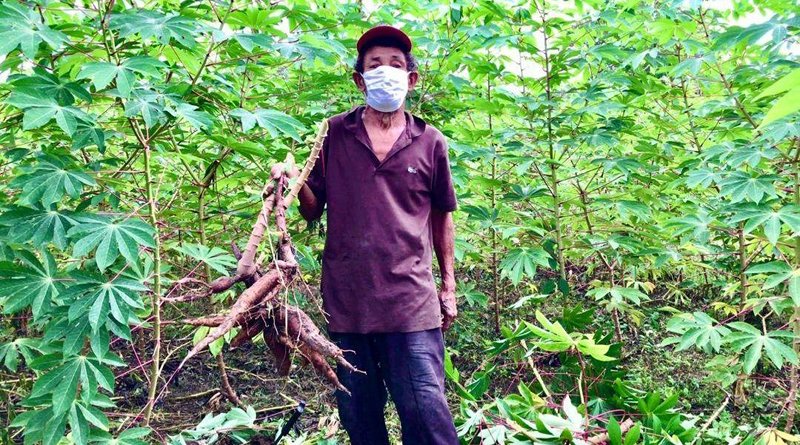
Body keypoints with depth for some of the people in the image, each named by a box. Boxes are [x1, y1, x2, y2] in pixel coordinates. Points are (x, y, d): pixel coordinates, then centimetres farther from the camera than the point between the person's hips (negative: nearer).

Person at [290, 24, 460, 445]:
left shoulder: (430, 143, 4)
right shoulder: (333, 134, 5)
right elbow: (313, 210, 8)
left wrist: (449, 285, 13)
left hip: (411, 301, -1)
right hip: (346, 299, 2)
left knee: (425, 411, -1)